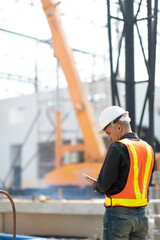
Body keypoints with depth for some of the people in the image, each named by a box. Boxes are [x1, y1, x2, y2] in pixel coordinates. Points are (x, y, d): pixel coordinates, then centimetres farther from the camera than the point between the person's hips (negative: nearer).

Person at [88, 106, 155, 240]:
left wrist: (96, 186, 9)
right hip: (141, 214, 7)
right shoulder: (148, 148, 9)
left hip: (119, 214, -7)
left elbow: (103, 184, -14)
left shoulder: (118, 148, -13)